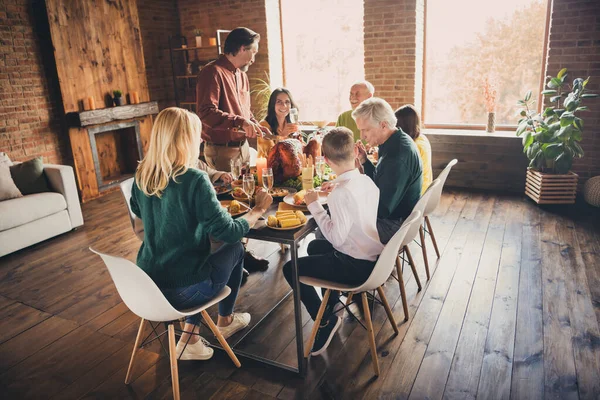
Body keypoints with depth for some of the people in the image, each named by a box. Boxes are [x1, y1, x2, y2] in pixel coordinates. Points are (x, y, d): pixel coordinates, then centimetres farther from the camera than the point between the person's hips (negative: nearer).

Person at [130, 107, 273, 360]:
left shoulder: (142, 175, -2)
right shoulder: (194, 180, -22)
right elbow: (229, 232, -19)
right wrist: (259, 209, -1)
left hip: (145, 286, 6)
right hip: (182, 291, -6)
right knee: (235, 249, 18)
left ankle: (190, 339, 26)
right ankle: (224, 321, 39)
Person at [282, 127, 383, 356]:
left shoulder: (341, 192, -26)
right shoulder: (367, 181, -1)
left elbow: (336, 237, -25)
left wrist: (315, 206, -17)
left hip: (359, 266, -9)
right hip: (376, 256, 9)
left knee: (291, 269, -1)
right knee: (315, 246, 28)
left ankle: (326, 320, 9)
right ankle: (332, 304, 35)